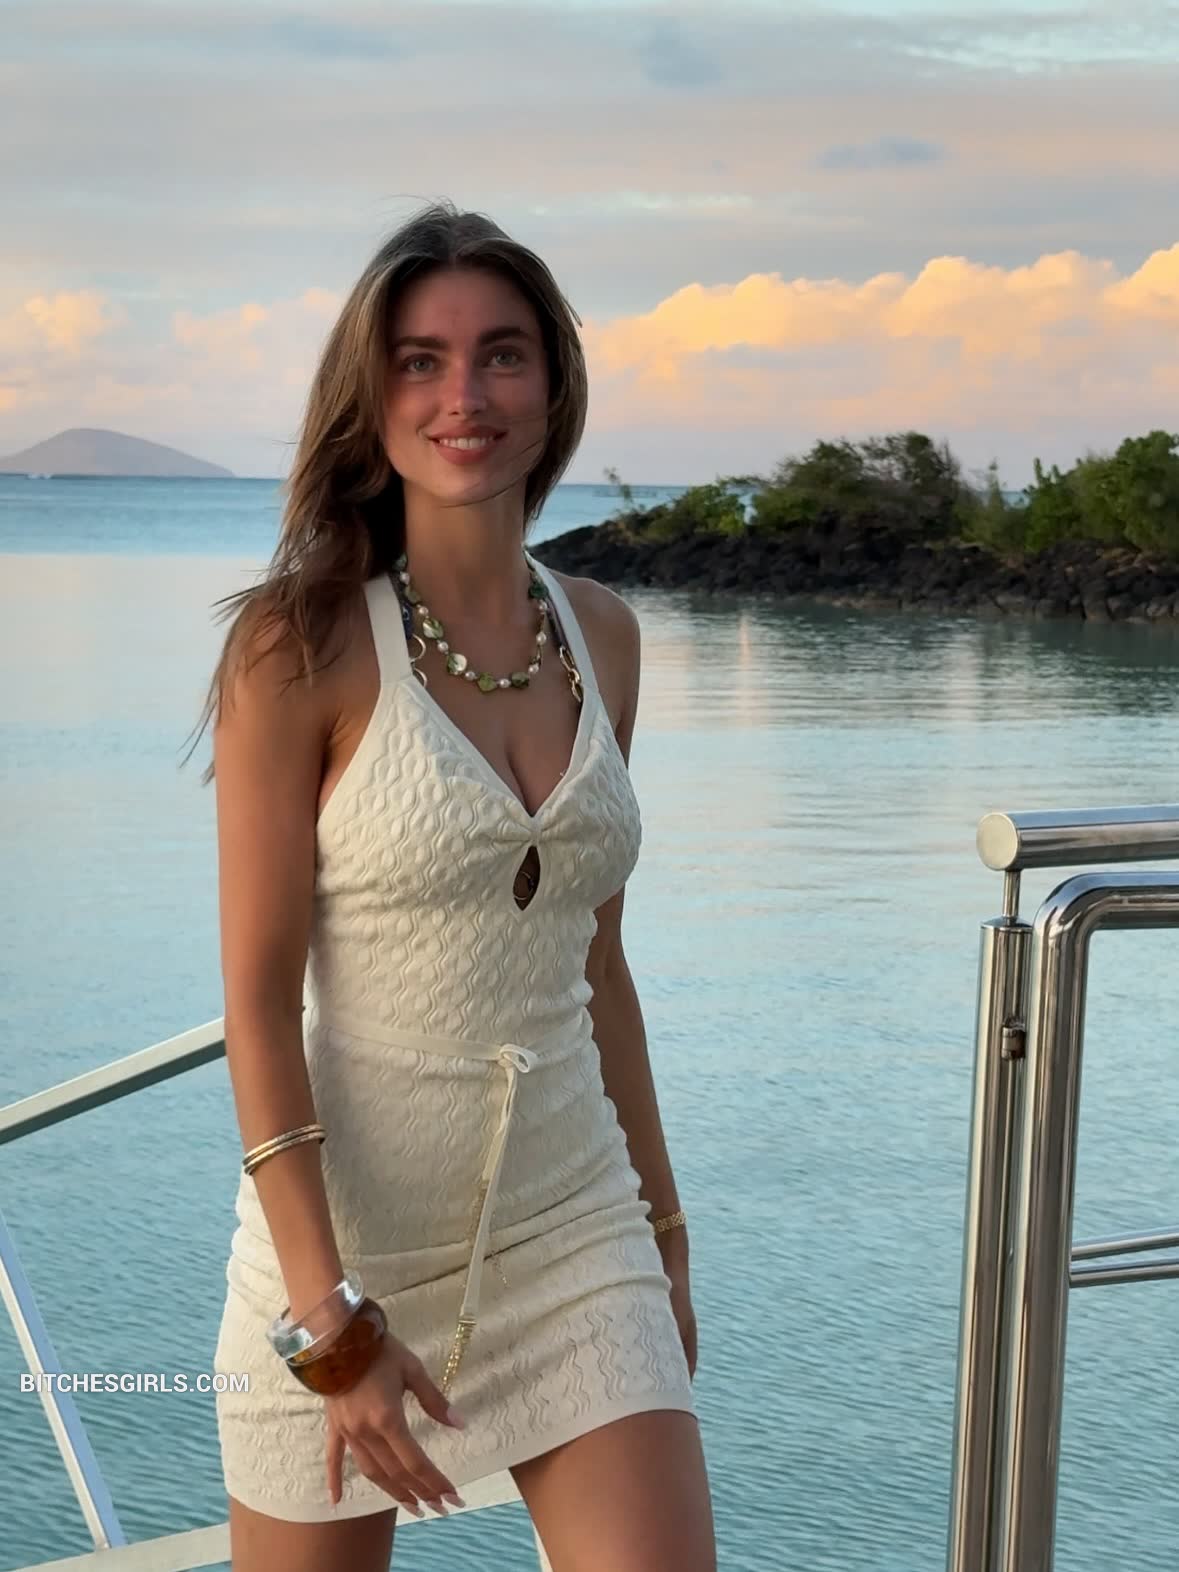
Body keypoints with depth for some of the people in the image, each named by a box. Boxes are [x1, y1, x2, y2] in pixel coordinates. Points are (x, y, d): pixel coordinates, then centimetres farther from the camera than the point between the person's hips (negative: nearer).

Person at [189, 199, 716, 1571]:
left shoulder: (601, 636, 5)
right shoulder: (302, 643, -11)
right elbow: (259, 1002, -13)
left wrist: (662, 1224, 16)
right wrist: (331, 1329, -17)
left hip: (572, 1234, 4)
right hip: (347, 1238, -4)